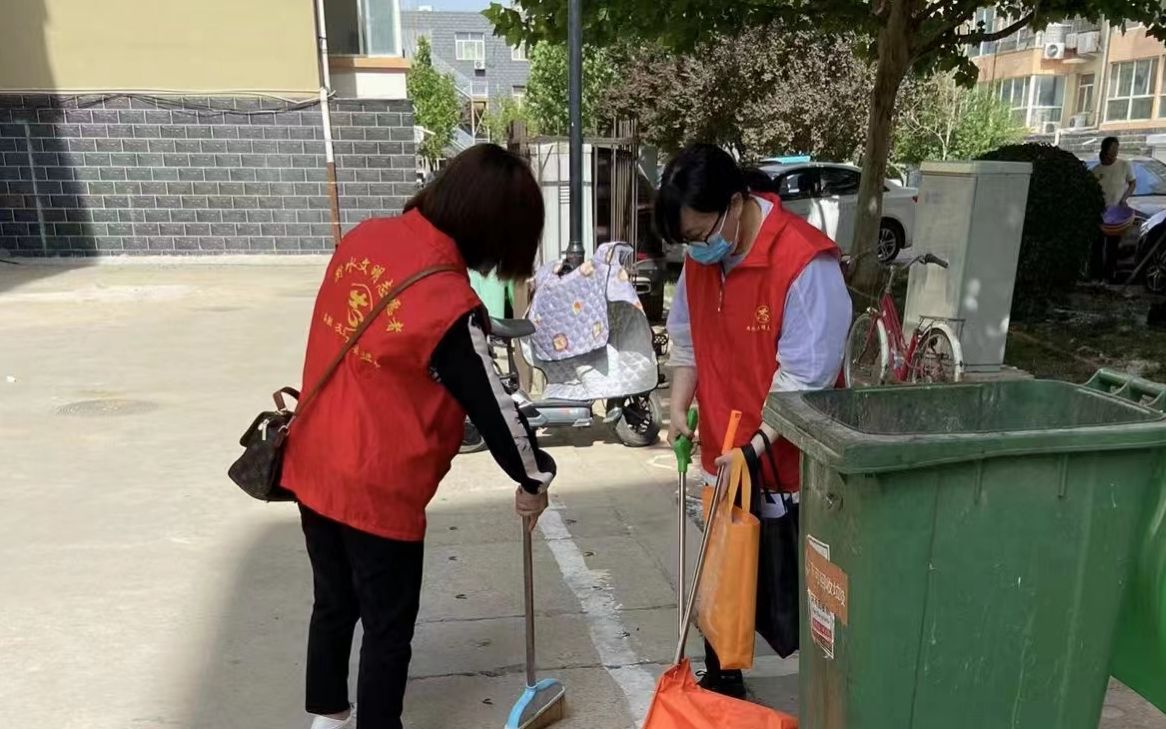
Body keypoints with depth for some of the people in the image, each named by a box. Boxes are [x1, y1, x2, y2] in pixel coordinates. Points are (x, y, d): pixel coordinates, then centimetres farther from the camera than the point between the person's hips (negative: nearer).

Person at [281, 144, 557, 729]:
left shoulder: (363, 237, -4)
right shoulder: (447, 303, -25)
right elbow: (490, 404, -16)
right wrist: (533, 478, -3)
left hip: (314, 466, 8)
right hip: (379, 490, -7)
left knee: (333, 604, 24)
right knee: (388, 629, 12)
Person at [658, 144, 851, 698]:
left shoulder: (805, 261, -23)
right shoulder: (701, 259, 1)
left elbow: (806, 377, -22)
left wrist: (758, 445, -24)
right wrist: (679, 410, 0)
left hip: (790, 465, -6)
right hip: (724, 457, 7)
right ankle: (720, 686, 39)